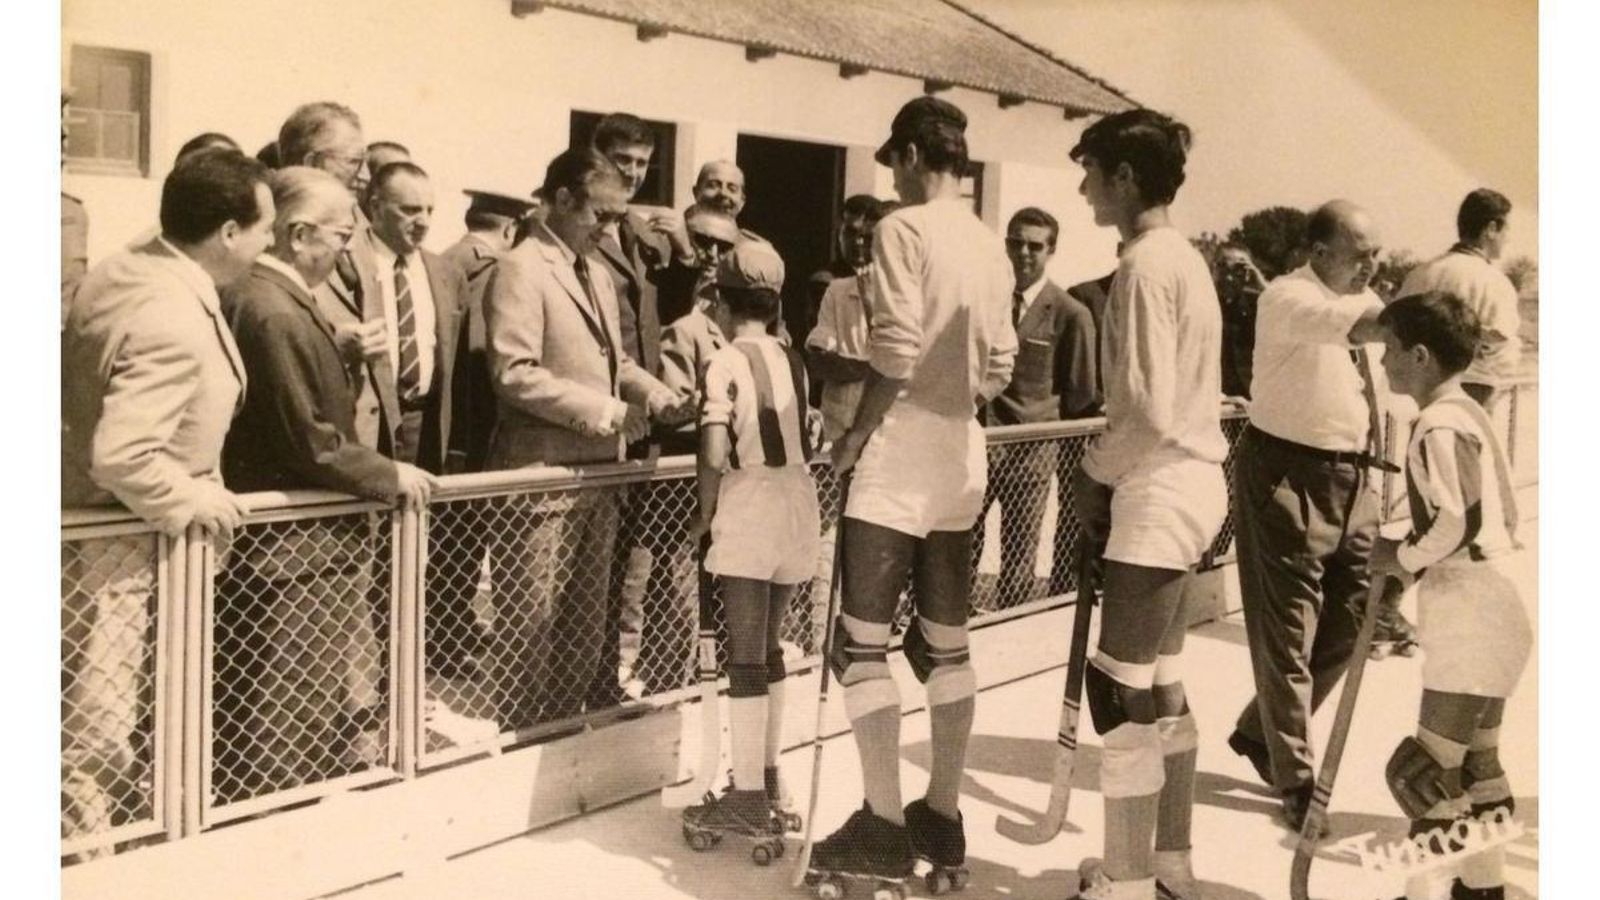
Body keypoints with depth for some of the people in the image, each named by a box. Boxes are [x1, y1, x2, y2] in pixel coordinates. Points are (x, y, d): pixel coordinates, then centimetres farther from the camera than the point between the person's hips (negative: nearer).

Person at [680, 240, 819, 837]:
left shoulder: (725, 362, -8)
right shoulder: (794, 361, 9)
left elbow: (714, 455, -14)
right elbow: (808, 440, 6)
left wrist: (704, 513, 0)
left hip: (749, 510, -6)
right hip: (798, 507, 6)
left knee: (745, 654, -2)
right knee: (768, 647, 18)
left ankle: (749, 796, 1)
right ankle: (768, 775, 27)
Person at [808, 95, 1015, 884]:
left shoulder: (904, 227, -9)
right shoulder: (992, 248, 11)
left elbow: (896, 353, -18)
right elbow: (998, 367, 11)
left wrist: (856, 435, -8)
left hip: (901, 458, -7)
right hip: (962, 459, 8)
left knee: (860, 644, -2)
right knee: (945, 645, 12)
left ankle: (884, 824, 0)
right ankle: (942, 815, 18)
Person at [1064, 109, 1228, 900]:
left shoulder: (1144, 264, -16)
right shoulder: (1180, 256, 14)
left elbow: (1147, 410, -21)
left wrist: (1094, 471, -6)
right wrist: (1111, 468, 10)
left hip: (1158, 490, -10)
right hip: (1185, 482, 10)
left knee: (1119, 688, -4)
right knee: (1160, 684, 16)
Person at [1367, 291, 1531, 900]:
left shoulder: (1440, 427, -17)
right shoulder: (1468, 415, 14)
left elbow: (1458, 523, -28)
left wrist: (1403, 557, -12)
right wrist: (1411, 558, 10)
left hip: (1472, 632, -11)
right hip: (1485, 625, 11)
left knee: (1423, 771, -4)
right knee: (1473, 764, 19)